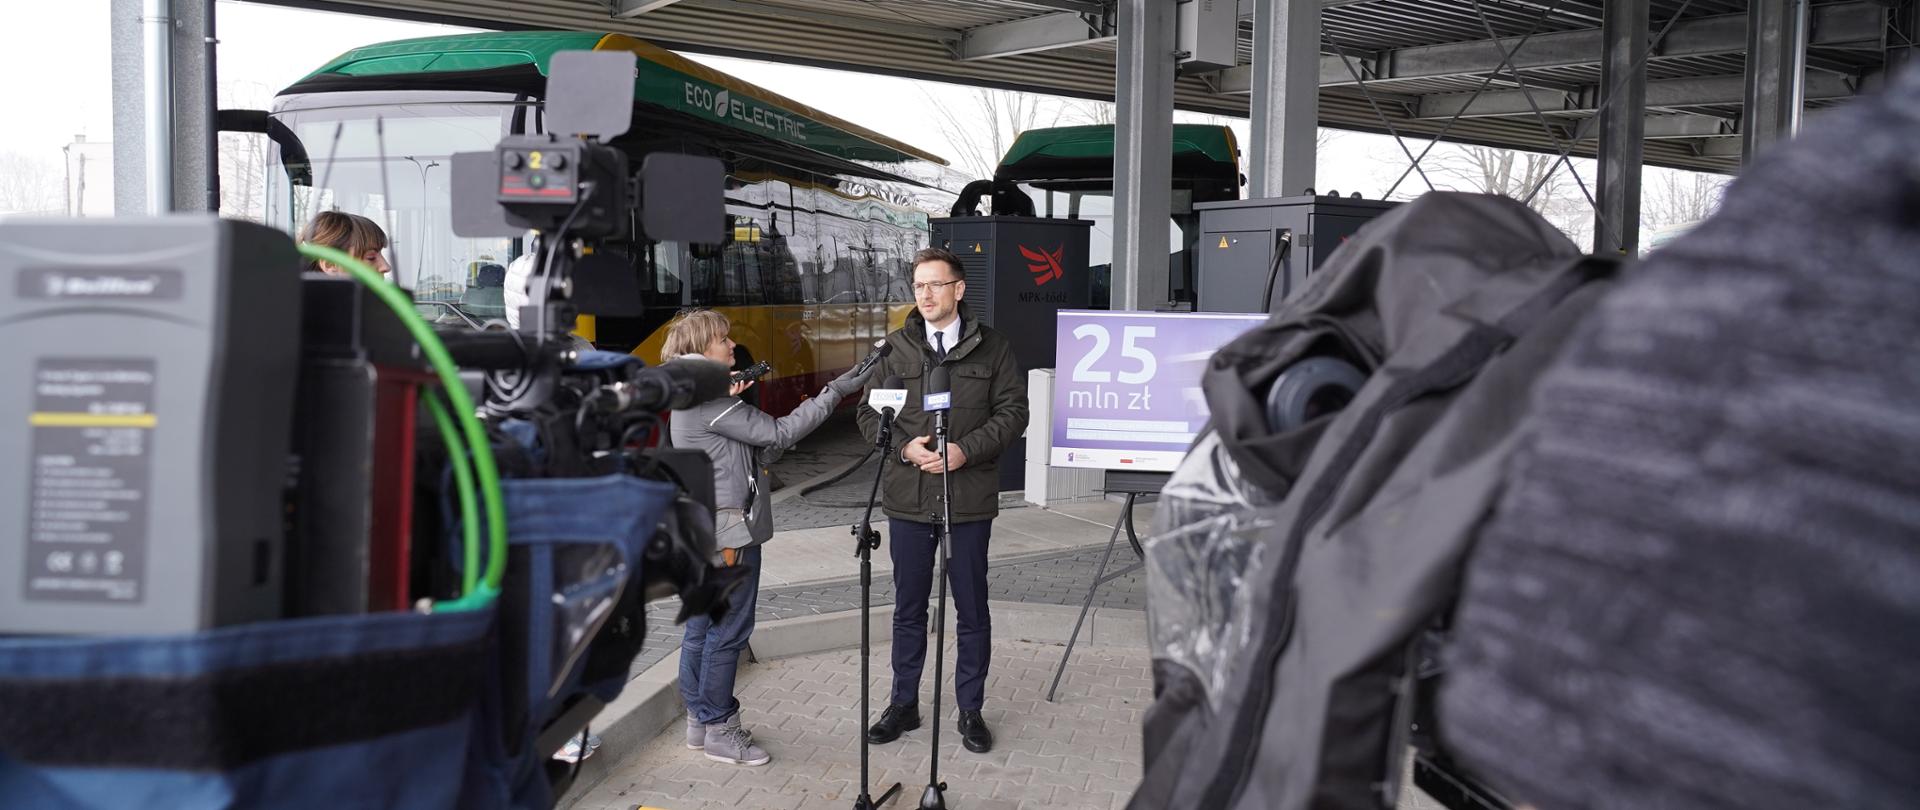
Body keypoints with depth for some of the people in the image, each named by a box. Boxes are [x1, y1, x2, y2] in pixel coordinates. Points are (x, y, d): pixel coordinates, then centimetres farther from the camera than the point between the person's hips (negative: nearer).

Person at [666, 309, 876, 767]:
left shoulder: (693, 399, 14)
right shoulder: (712, 400, -18)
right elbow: (778, 434, -19)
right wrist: (834, 393, -17)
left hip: (705, 533, 10)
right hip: (729, 532, -10)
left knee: (702, 628, 14)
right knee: (728, 631, -1)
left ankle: (699, 720, 24)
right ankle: (719, 729, 8)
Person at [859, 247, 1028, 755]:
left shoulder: (992, 347, 1)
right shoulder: (895, 349, 4)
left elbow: (1013, 412, -2)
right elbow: (869, 413, 5)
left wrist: (966, 450, -16)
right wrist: (904, 447, -14)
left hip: (970, 500, -1)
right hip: (908, 499, 2)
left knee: (972, 610, 9)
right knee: (909, 608, 13)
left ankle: (970, 709, 24)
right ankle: (903, 704, 28)